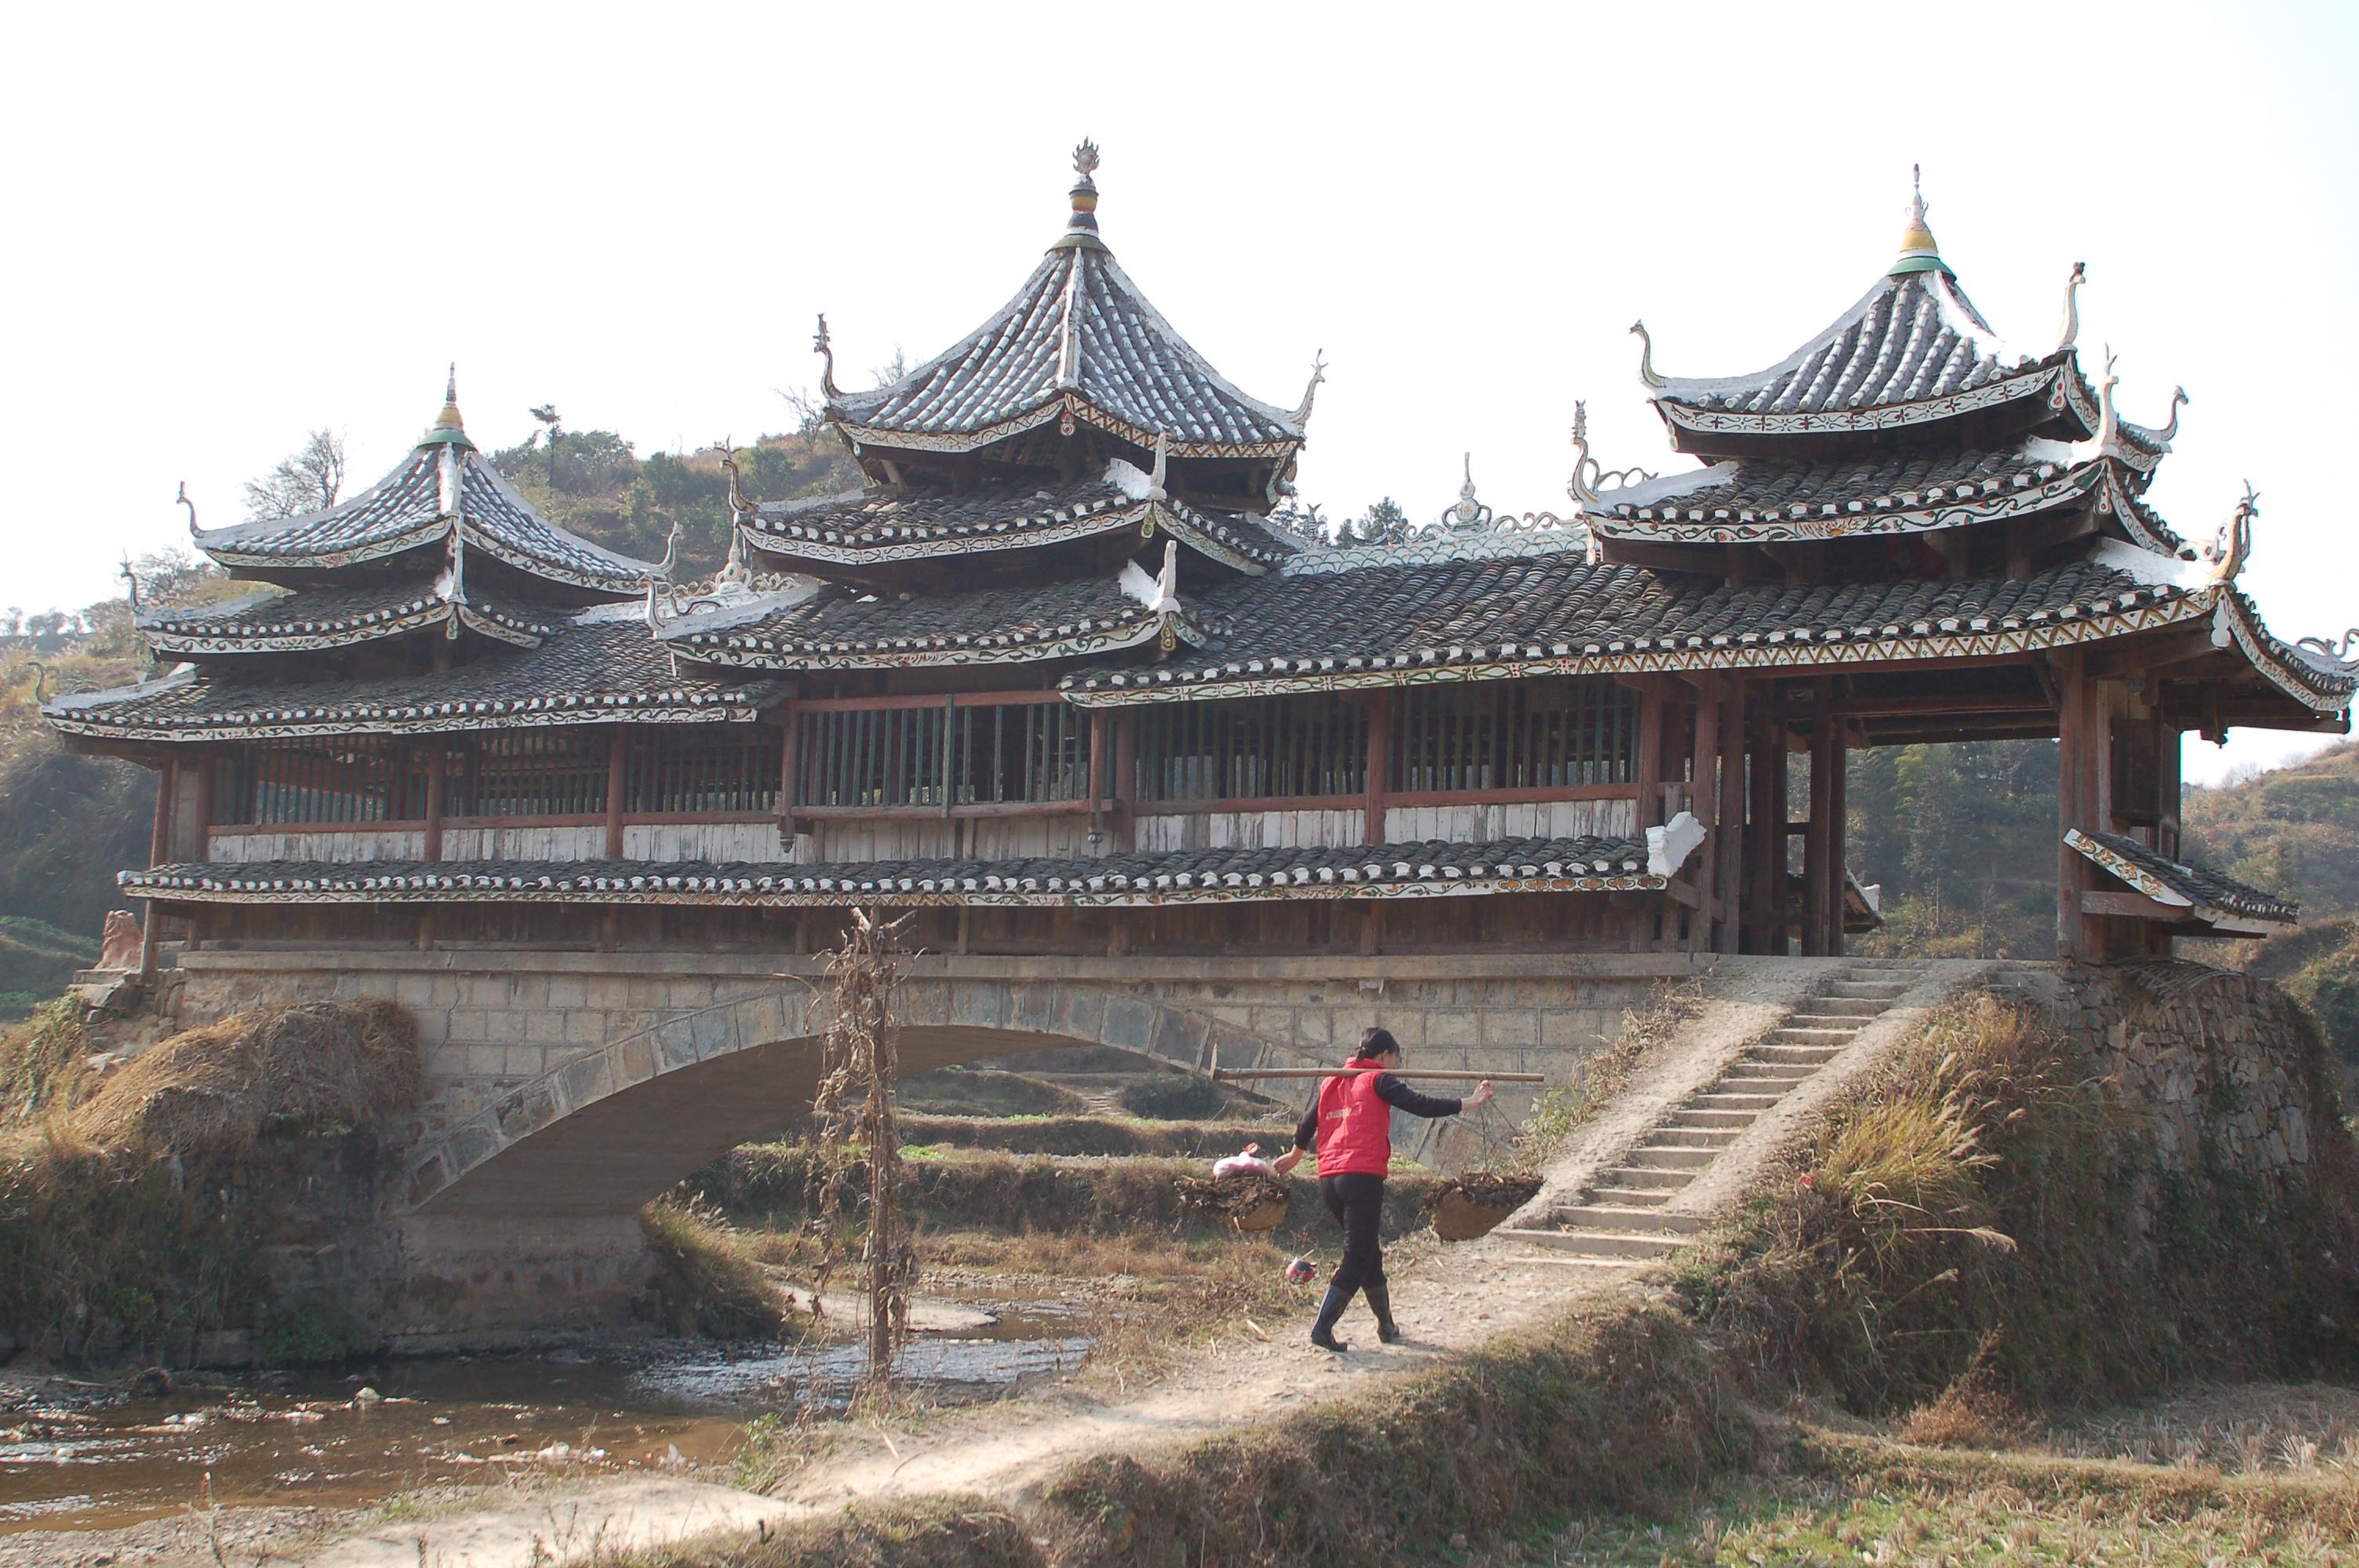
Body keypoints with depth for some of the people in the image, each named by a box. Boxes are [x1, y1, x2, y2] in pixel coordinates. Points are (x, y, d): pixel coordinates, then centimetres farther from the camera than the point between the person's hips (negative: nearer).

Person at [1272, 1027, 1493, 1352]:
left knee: (1368, 1252, 18)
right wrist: (1469, 1103, -6)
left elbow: (1308, 1122, 29)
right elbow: (1421, 1105, -10)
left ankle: (1387, 1326, 26)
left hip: (1328, 1178, 7)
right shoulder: (1378, 1079, 0)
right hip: (1363, 1176, -7)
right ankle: (1322, 1329, -10)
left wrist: (1295, 1155, 46)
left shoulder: (1332, 1082, 20)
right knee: (1357, 1258, -3)